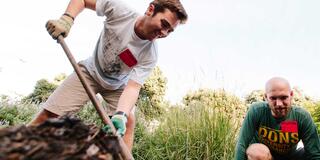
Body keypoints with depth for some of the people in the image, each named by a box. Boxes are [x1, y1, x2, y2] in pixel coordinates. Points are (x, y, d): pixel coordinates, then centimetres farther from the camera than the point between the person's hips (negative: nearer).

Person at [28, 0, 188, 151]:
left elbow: (133, 87, -33)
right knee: (48, 113, -8)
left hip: (117, 85, 1)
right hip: (90, 71, 0)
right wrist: (66, 19, -32)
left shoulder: (150, 55, -27)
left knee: (128, 122, -21)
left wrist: (121, 115, -51)